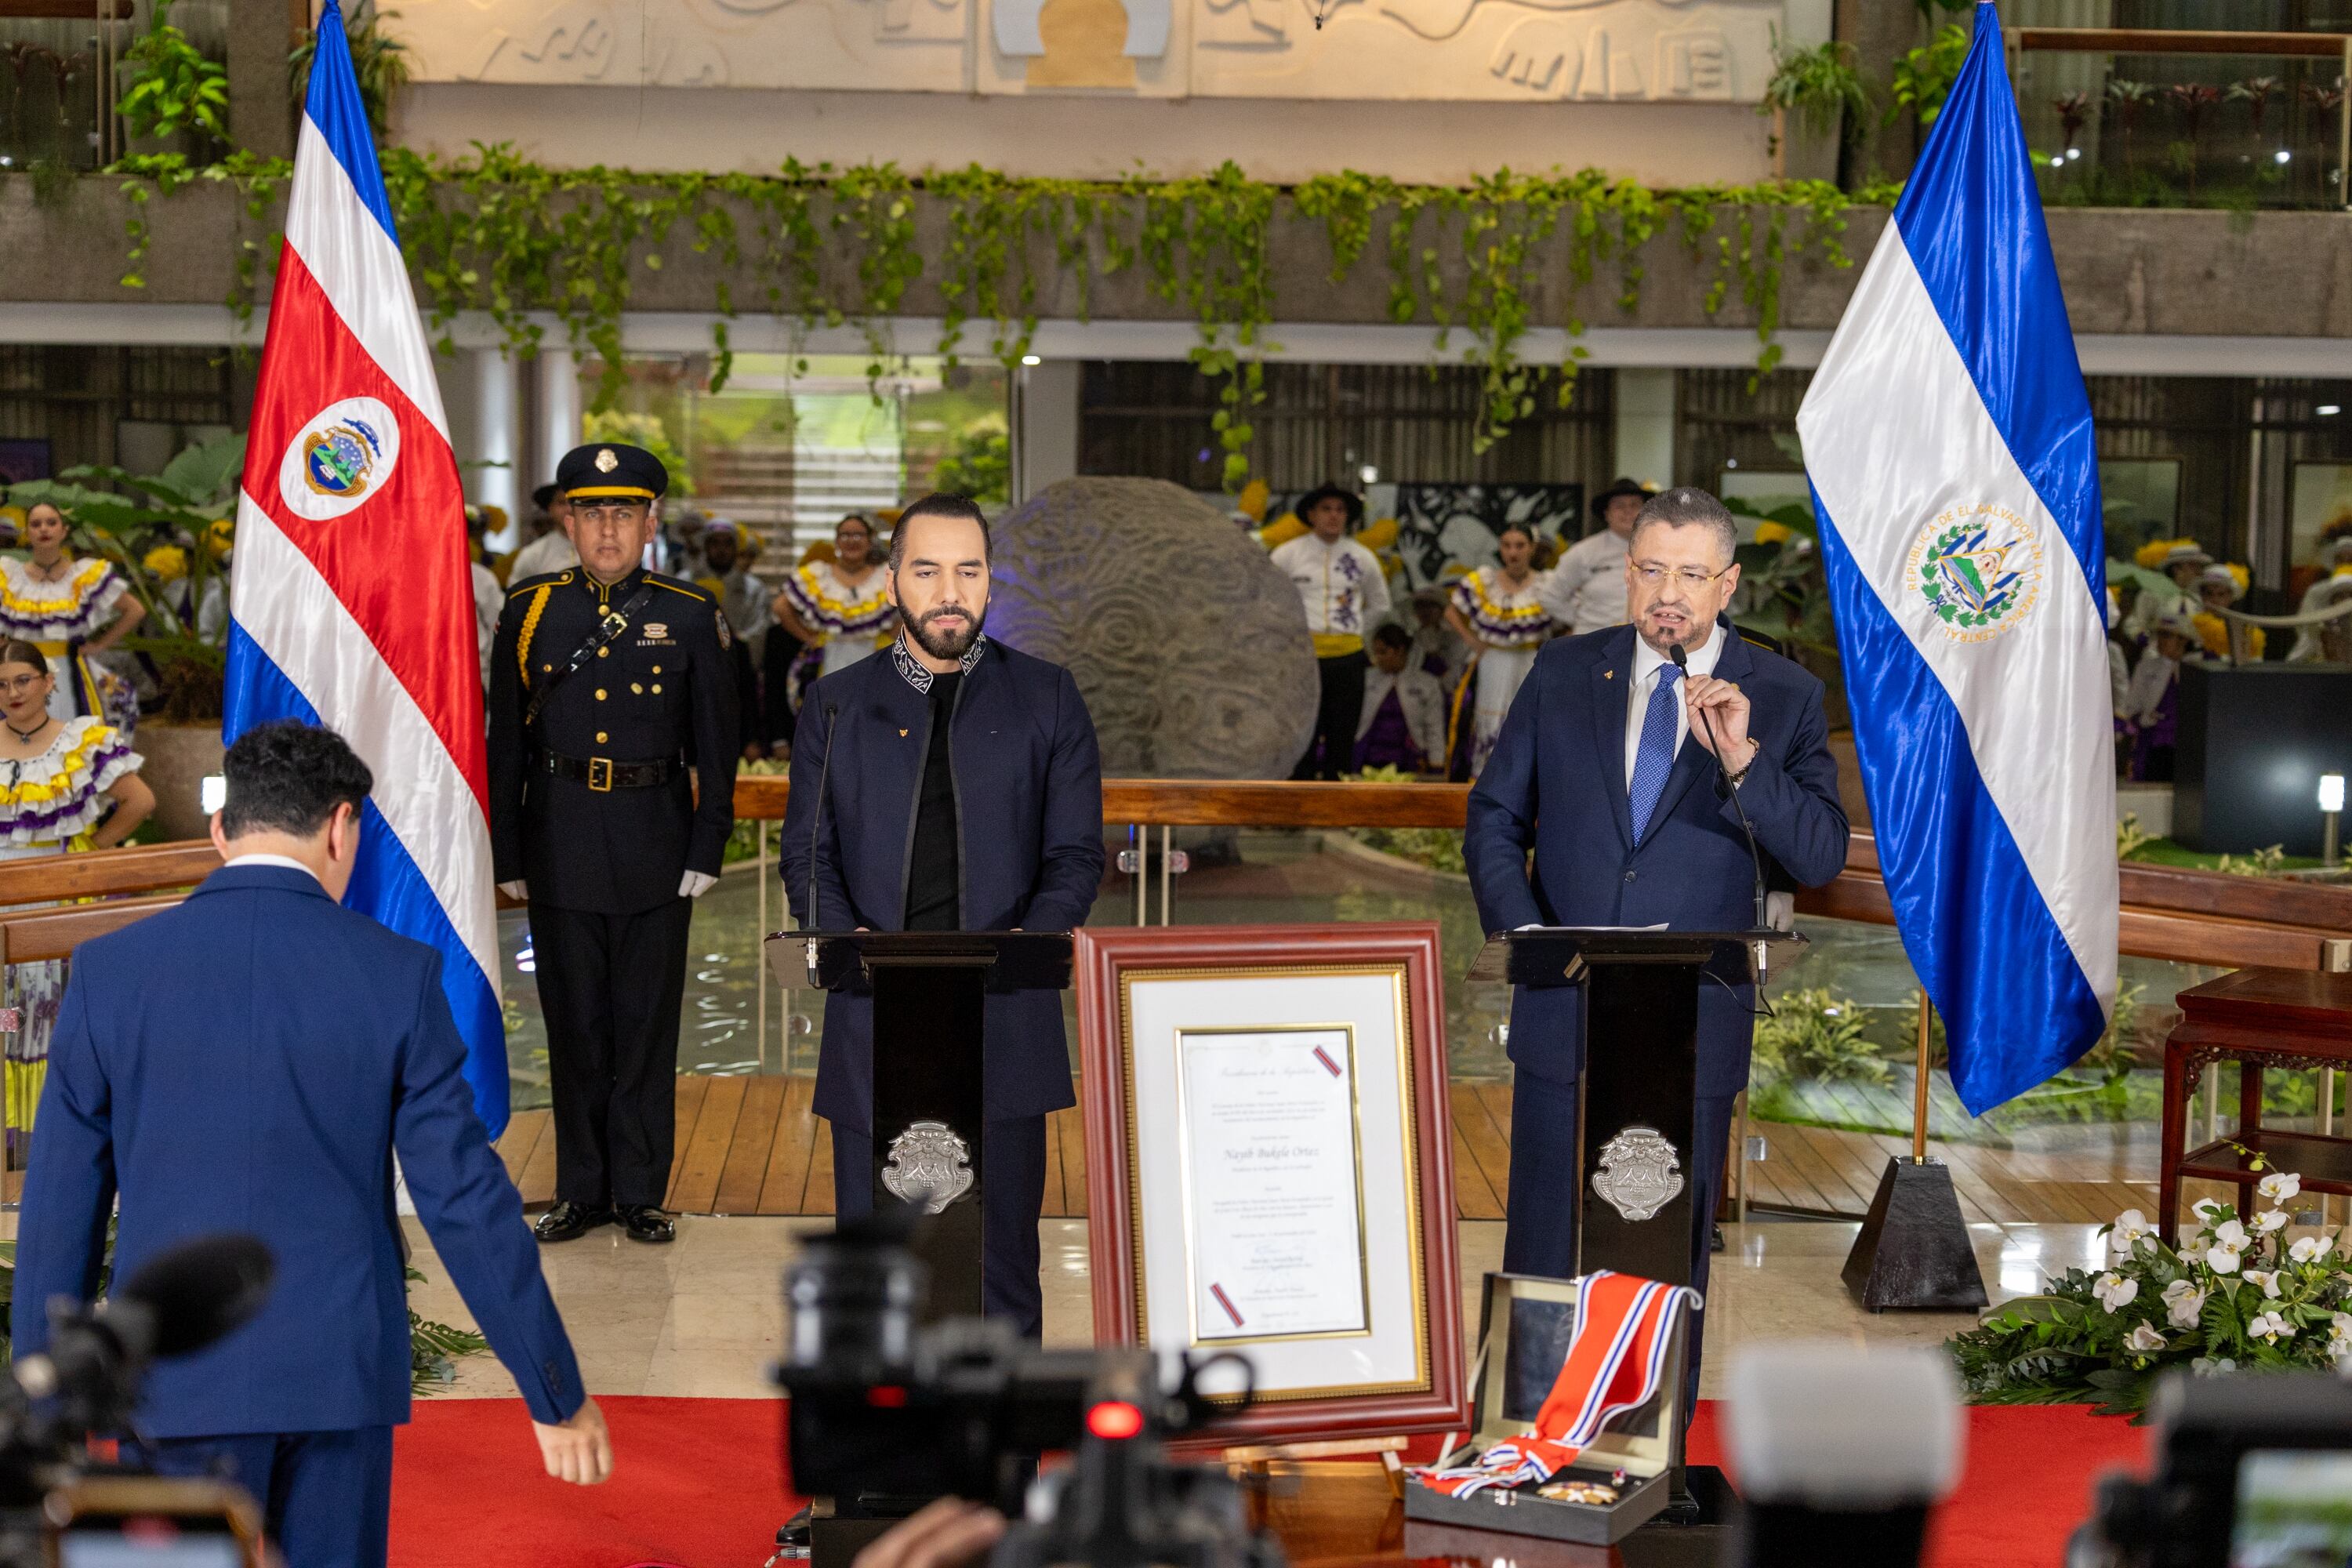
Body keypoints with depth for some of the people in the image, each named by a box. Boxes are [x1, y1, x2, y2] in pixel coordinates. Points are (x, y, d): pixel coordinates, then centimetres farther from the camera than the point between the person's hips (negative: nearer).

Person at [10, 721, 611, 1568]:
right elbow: (466, 1200, -6)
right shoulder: (396, 976, -6)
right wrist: (557, 1394, 2)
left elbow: (61, 1206, 1)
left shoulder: (110, 971, -3)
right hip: (340, 1368, 0)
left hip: (180, 1379, 0)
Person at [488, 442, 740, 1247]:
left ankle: (641, 1189, 13)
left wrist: (706, 850, -2)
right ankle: (582, 1189, 17)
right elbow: (505, 744, 6)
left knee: (648, 1022, 4)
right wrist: (507, 855, 3)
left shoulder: (691, 619, 2)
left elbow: (717, 748, 4)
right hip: (560, 842, 1)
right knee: (574, 1022, 7)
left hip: (655, 843, -1)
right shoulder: (529, 612, 4)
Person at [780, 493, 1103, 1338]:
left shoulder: (1047, 698, 8)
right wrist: (844, 936, -12)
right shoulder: (836, 704, 11)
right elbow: (807, 852, 7)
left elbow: (1076, 852, 4)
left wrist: (1033, 937, -14)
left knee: (1002, 1256, 4)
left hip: (1005, 1019, -1)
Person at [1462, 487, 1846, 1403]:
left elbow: (1820, 858, -8)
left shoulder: (1782, 699, -1)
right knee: (1541, 1257, 9)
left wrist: (1744, 759, -22)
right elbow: (1495, 815, 9)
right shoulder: (1564, 674, 5)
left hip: (1691, 1028, -2)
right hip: (1562, 1016, 2)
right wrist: (1522, 928, -8)